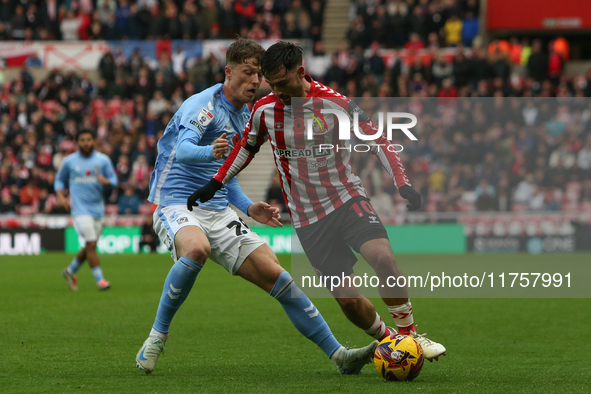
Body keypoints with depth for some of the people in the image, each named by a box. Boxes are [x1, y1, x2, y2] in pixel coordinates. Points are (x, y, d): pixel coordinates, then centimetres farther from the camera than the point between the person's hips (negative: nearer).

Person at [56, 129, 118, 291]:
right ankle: (100, 279, -11)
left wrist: (106, 181, -20)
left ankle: (70, 270, 33)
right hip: (80, 209, -3)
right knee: (91, 244, -15)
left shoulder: (103, 160, 4)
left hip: (98, 209, 3)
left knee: (89, 247, 10)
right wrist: (61, 196, -4)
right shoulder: (69, 161, 1)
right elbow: (59, 180, 14)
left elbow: (114, 179, 4)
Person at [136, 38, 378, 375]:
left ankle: (339, 355, 1)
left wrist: (249, 208, 11)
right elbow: (184, 148, -31)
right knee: (197, 248, -41)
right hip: (176, 205, -7)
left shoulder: (245, 117, 16)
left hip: (219, 212, 7)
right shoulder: (203, 105, -10)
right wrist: (210, 151, -53)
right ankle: (157, 336, -23)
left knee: (277, 276, -3)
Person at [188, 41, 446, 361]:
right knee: (348, 299, -7)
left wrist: (402, 184, -14)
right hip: (307, 218, 2)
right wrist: (214, 184, 14)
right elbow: (246, 147, 17)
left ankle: (409, 333, -12)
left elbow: (377, 140, -4)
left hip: (346, 198, -2)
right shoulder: (264, 110, -2)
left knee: (382, 257, -29)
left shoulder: (335, 104, -11)